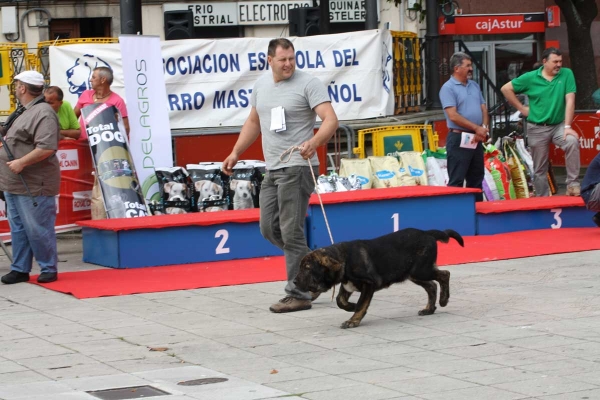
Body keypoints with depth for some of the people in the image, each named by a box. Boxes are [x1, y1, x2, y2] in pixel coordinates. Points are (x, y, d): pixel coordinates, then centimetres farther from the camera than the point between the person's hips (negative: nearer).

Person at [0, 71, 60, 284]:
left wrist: (22, 162, -24)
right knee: (18, 229, 13)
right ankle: (20, 269, 19)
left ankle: (49, 269, 7)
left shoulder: (43, 113, -16)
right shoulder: (23, 112, 16)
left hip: (33, 186, -10)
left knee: (38, 229, -4)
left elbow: (47, 148, -26)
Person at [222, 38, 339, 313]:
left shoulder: (308, 84, -10)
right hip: (272, 169, 8)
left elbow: (331, 119, -18)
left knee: (291, 232, -9)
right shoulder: (261, 85, 13)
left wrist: (314, 142, -36)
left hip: (297, 168, -8)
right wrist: (235, 153, 19)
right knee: (269, 228, 11)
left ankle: (298, 294, -2)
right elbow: (253, 122, 25)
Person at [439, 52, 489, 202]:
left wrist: (484, 128, -6)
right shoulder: (448, 88, -8)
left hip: (477, 139, 7)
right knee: (456, 181, -5)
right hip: (459, 139, -7)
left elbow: (483, 109, 14)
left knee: (476, 179, 12)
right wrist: (477, 128, -13)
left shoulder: (475, 86, 15)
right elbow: (453, 116, -16)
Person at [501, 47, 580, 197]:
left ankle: (573, 184, -24)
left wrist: (567, 126, -18)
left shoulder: (566, 74, -4)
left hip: (558, 125, 0)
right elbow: (506, 89, 4)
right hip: (537, 128, 0)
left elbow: (570, 101, -11)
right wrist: (521, 108, 0)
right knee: (540, 169, 5)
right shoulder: (531, 78, -4)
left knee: (572, 141, -30)